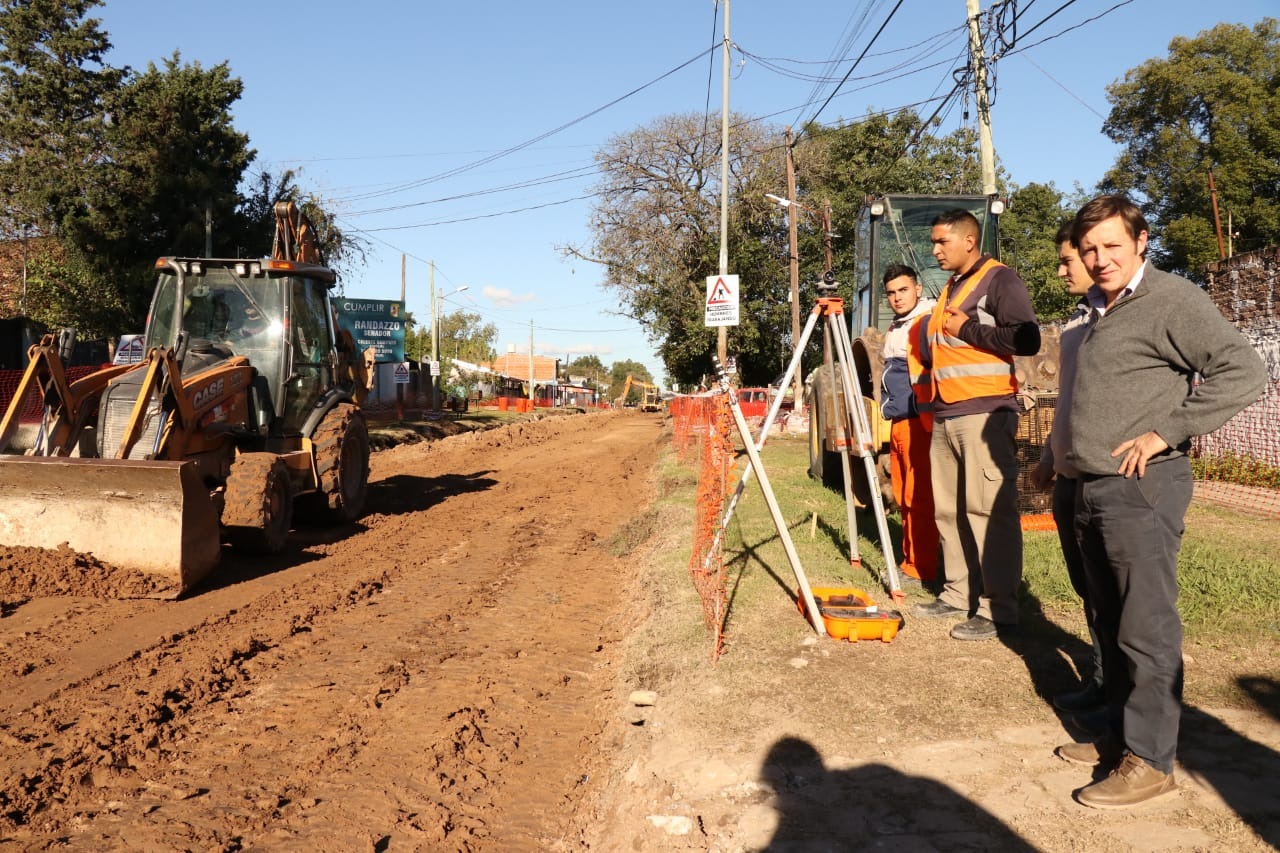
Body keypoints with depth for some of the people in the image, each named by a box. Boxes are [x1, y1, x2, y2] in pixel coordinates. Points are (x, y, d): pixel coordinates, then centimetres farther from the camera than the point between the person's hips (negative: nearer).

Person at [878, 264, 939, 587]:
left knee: (919, 499, -6)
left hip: (920, 423, -9)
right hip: (898, 423, 9)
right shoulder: (895, 329, 20)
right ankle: (910, 562, 21)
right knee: (904, 497, 13)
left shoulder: (929, 323, -8)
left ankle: (920, 569, 0)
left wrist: (929, 421, -18)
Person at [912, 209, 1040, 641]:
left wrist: (967, 328, -11)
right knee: (949, 509, 10)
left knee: (989, 510, -9)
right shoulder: (950, 289, 22)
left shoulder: (1000, 279, -4)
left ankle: (998, 610, -6)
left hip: (986, 412, -9)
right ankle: (958, 593, 20)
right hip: (945, 416, 9)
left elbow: (1027, 340, -15)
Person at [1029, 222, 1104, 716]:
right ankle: (1103, 674, 27)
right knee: (1085, 582, 15)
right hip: (1068, 473, 9)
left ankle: (1104, 683, 14)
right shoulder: (1077, 318, 15)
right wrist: (1049, 456, 23)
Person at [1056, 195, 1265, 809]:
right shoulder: (1100, 309, 17)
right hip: (1093, 489, 9)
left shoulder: (1172, 300, -10)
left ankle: (1149, 761, 4)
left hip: (1141, 488, -9)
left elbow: (1244, 372, -18)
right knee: (1110, 623, 16)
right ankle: (1121, 733, 28)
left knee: (1146, 629, -5)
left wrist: (1166, 432, -18)